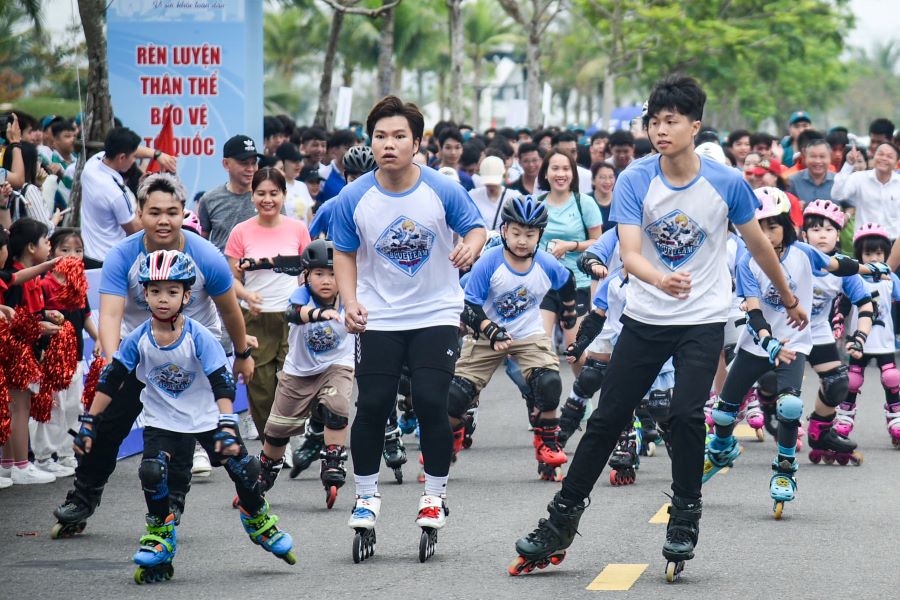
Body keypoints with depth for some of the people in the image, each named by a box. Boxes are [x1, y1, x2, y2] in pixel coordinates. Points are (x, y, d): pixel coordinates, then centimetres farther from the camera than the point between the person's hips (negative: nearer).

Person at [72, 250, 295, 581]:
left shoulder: (198, 337, -19)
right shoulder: (138, 340, -13)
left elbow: (222, 384, -21)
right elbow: (110, 380, -4)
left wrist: (227, 427, -32)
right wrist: (89, 423, -6)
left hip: (207, 418, -1)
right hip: (162, 422, 1)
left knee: (243, 467, -5)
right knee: (152, 472, -23)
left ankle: (259, 521, 25)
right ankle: (159, 534, 0)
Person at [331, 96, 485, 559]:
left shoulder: (443, 190, -11)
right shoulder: (353, 199, -7)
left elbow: (476, 227, -3)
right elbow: (344, 254, 4)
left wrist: (471, 245, -27)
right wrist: (350, 301, -10)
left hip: (436, 315, -1)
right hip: (378, 319, 1)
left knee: (431, 404, -7)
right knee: (372, 406, -2)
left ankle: (435, 495, 11)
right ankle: (366, 495, 17)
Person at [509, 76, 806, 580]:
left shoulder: (727, 183, -9)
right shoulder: (635, 181, -10)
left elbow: (758, 243, 7)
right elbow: (629, 252, -21)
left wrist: (789, 298, 19)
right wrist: (660, 279, -43)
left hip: (704, 319, -1)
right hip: (646, 318, 1)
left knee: (686, 414, -19)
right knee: (607, 419, 3)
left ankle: (686, 516, 3)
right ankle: (562, 522, 15)